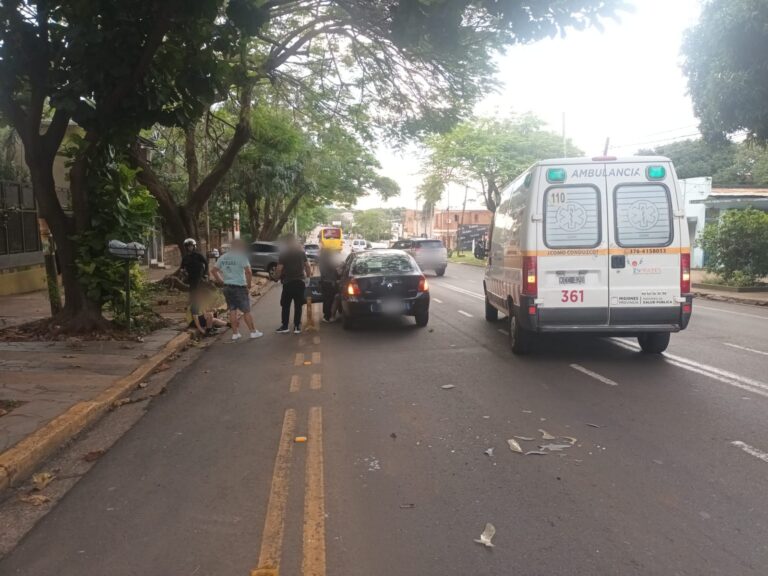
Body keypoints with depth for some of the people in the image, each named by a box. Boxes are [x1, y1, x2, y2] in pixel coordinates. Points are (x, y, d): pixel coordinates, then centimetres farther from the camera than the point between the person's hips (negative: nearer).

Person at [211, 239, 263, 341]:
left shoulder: (222, 257, 9)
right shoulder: (242, 257, -10)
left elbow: (214, 271, 12)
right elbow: (248, 272, -20)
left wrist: (221, 281, 12)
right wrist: (249, 286, -9)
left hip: (227, 287, 6)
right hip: (240, 287, -6)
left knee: (232, 310, 12)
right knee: (246, 311, 3)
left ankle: (235, 333, 15)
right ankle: (253, 332, 10)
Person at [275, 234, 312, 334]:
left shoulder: (283, 254, -6)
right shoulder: (301, 252, 4)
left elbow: (279, 270, -9)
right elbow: (308, 267, 5)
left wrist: (276, 276, 9)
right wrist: (308, 276, 18)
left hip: (288, 283, -3)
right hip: (300, 282, 3)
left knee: (286, 305, 6)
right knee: (298, 305, 6)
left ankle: (285, 326, 6)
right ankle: (297, 326, 6)